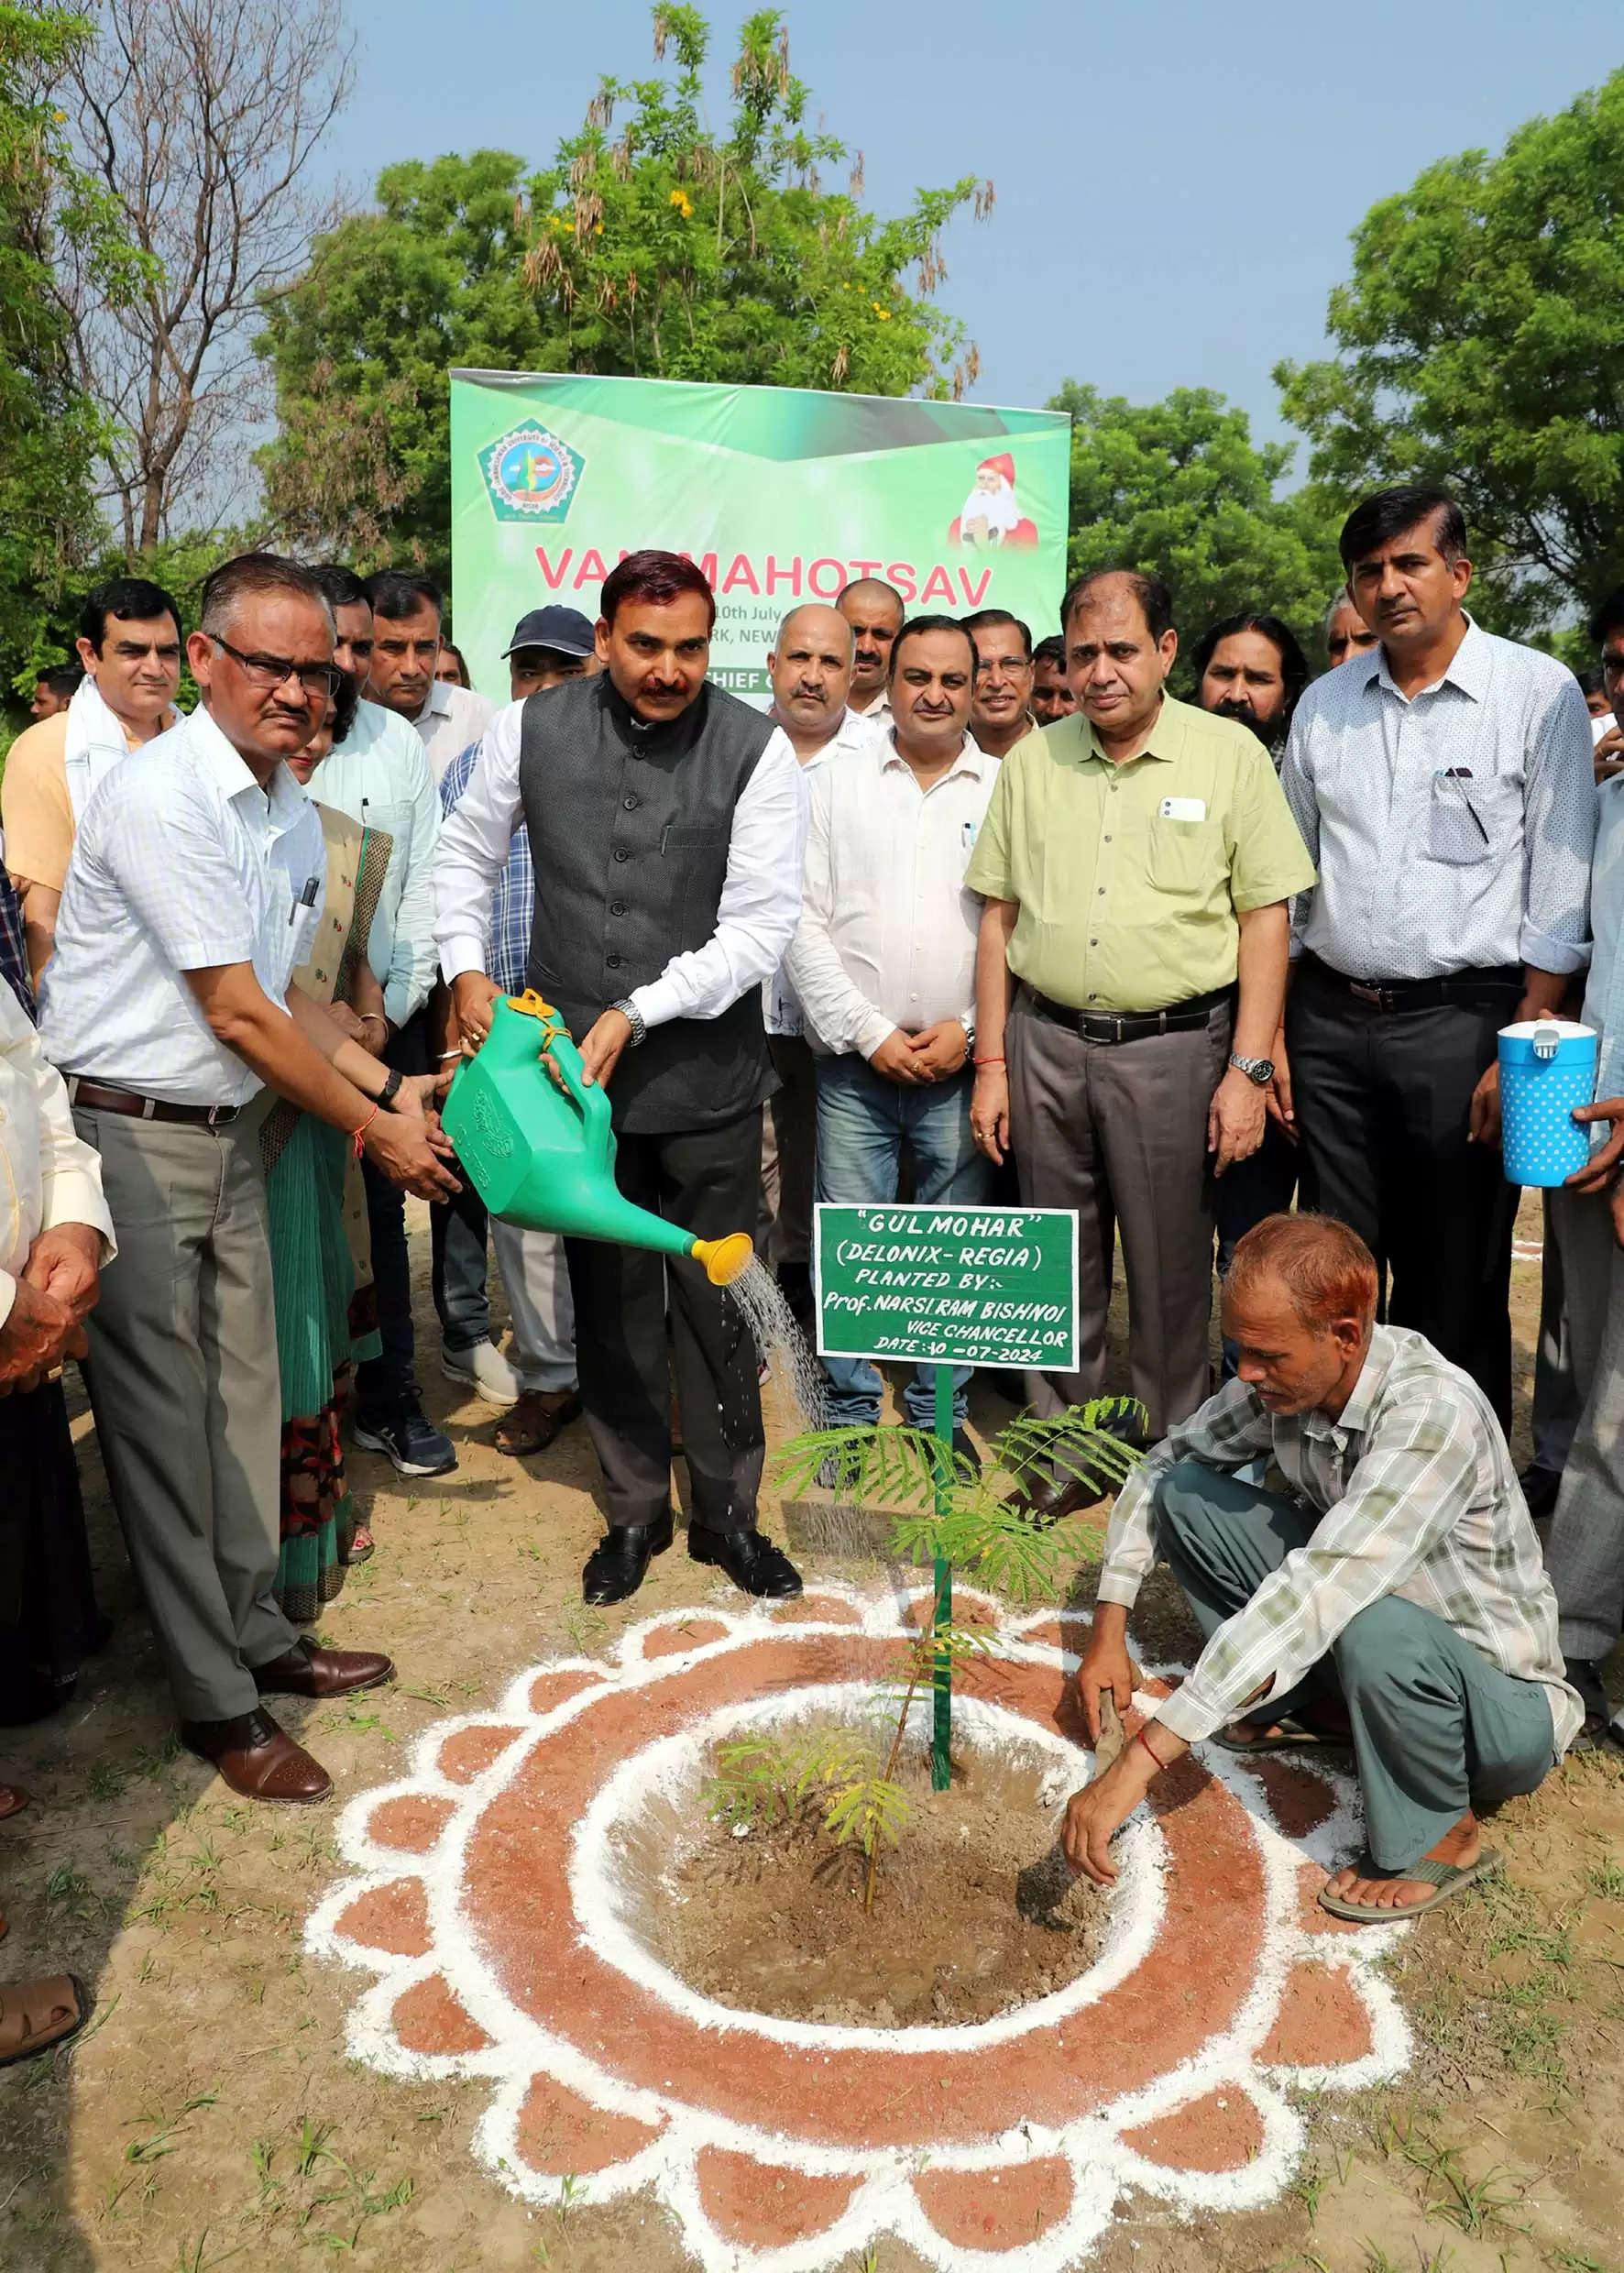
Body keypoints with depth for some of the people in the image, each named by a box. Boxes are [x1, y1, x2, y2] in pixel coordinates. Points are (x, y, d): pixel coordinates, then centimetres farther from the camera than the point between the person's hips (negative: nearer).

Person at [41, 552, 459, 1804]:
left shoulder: (295, 816, 9)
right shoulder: (160, 798, -18)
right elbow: (236, 1013, -18)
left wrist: (393, 1085, 5)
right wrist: (378, 1129, -10)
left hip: (227, 1130, 8)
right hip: (126, 1137, -8)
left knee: (243, 1394, 14)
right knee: (163, 1417, 1)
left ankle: (257, 1638, 30)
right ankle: (218, 1702, 12)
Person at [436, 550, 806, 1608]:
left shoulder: (756, 749, -9)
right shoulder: (532, 728, -1)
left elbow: (761, 925, -12)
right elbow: (468, 853, 14)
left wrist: (636, 1014, -16)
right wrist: (467, 966, 1)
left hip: (705, 1072, -2)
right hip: (572, 1064, 2)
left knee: (716, 1302, 8)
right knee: (609, 1297, 13)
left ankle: (727, 1511, 28)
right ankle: (636, 1509, 31)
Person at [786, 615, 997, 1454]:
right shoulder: (838, 784, 6)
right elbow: (804, 924, 1)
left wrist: (970, 1029, -8)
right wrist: (870, 1034, -7)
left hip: (963, 1069, 0)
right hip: (855, 1065, 0)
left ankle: (940, 1410, 23)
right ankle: (851, 1408, 19)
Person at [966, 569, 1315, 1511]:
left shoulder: (1231, 753, -1)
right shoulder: (1032, 761, 7)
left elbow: (1266, 919, -3)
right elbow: (1000, 917, 9)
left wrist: (1248, 1070, -9)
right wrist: (991, 1063, 5)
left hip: (1173, 1043, -3)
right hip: (1045, 1041, 3)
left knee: (1172, 1266, 7)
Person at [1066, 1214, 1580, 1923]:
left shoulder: (1433, 1412, -35)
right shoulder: (1286, 1378, -14)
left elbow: (1314, 1597, -44)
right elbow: (1163, 1464, 1)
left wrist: (1139, 1763, -46)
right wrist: (1108, 1633, -8)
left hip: (1499, 1697, -6)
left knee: (1369, 1628, -39)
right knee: (1185, 1491, -8)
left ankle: (1440, 1836, -8)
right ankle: (1308, 1704, 10)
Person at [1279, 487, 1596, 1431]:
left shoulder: (1539, 693, -3)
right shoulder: (1325, 703, 9)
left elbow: (1561, 890, -5)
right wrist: (1272, 1031, 9)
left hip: (1462, 1020, -4)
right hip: (1330, 1017, 4)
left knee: (1457, 1280, 5)